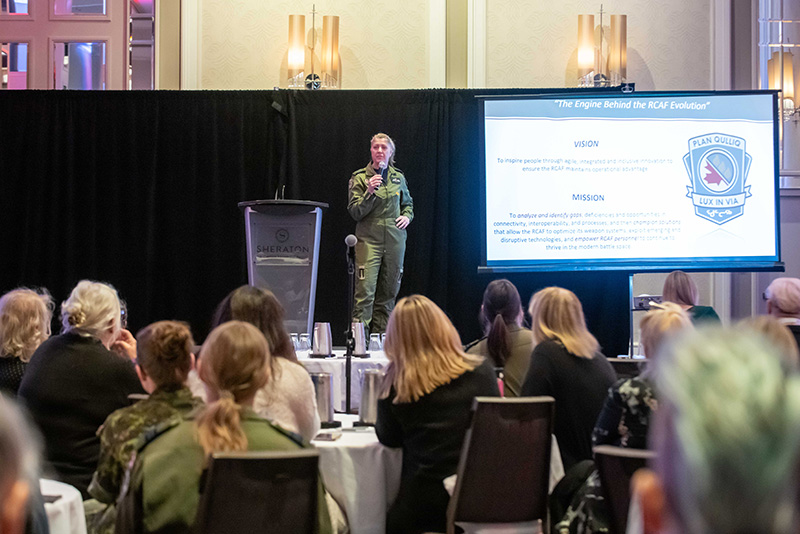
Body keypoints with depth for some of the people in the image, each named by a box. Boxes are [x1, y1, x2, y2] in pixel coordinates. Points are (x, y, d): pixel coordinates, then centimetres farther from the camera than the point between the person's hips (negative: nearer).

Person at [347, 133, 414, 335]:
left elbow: (408, 203, 27)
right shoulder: (360, 178, 2)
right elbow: (355, 212, -3)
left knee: (389, 290, 5)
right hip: (369, 239, -4)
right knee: (365, 290, -12)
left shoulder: (398, 178, 12)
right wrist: (369, 192, -16)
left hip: (395, 240, 4)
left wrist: (407, 216, 6)